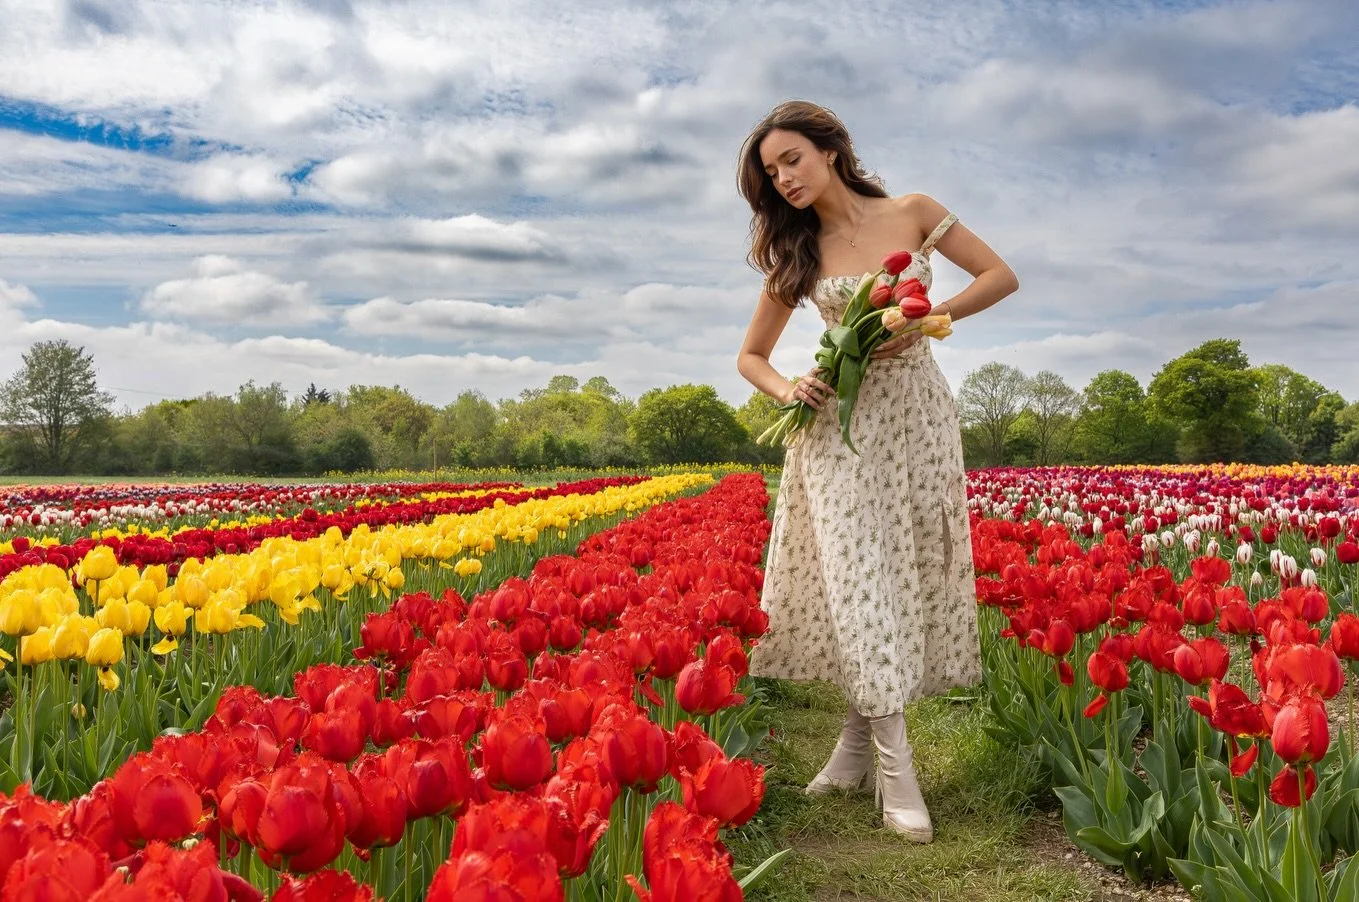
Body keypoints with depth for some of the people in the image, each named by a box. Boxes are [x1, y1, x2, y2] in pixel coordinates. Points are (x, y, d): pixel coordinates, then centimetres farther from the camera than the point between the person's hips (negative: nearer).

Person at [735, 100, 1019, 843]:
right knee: (859, 578, -10)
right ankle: (895, 770, -7)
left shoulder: (913, 214, 3)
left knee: (907, 575, 0)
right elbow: (750, 356, 11)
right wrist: (786, 390, -11)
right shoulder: (796, 253, 6)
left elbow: (1002, 277, 3)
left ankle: (861, 738, 14)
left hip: (916, 417, 0)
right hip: (839, 424, 0)